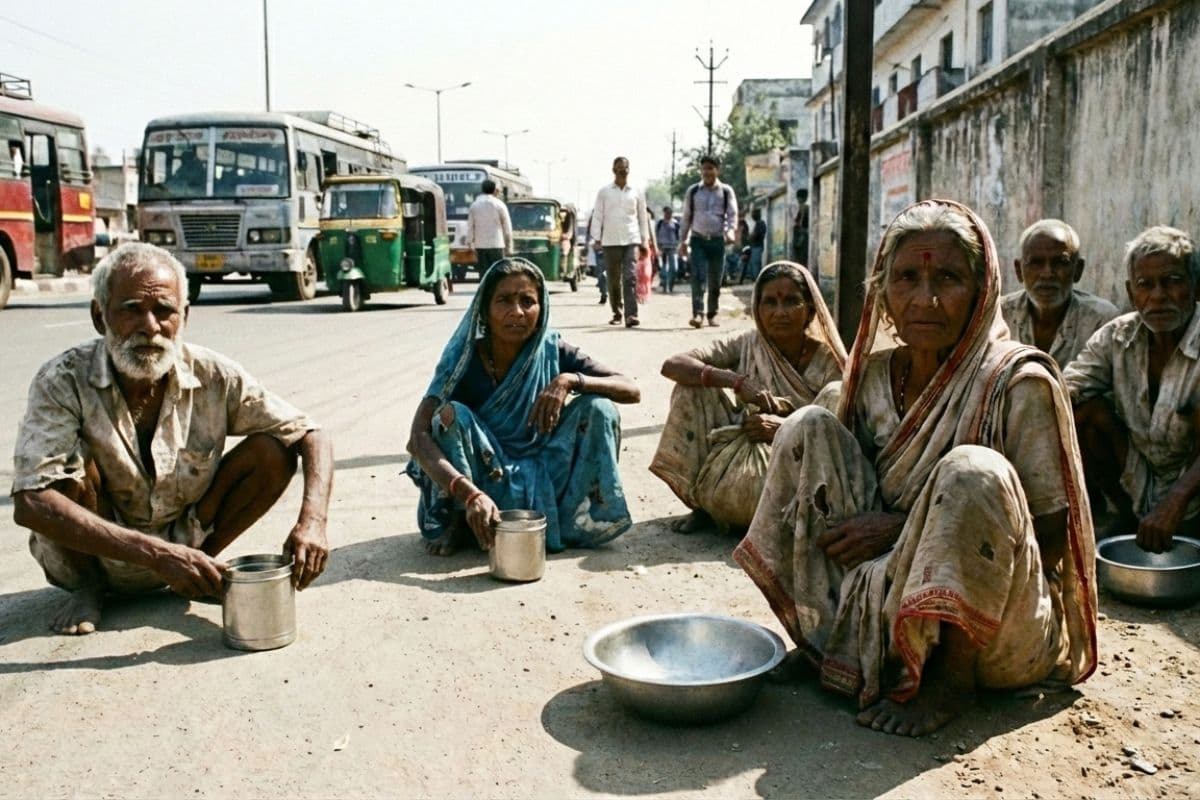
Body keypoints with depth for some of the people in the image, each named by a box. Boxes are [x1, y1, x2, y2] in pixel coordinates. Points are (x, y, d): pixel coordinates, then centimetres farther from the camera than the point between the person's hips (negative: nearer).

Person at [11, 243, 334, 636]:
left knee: (274, 452, -18)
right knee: (70, 458, -30)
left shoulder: (212, 377, -18)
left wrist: (311, 522, -32)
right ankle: (86, 586, -4)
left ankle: (202, 561, 2)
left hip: (182, 544, 2)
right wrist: (156, 554, -43)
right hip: (92, 552, -2)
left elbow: (312, 436, -13)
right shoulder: (64, 382, -24)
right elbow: (29, 503, -34)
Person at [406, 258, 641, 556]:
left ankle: (572, 519, -6)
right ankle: (454, 522, -7)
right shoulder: (465, 360, -16)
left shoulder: (553, 352, -9)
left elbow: (631, 390, -13)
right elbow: (417, 437, -28)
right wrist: (471, 495, -44)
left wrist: (569, 381, -30)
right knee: (451, 414, -29)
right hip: (485, 484, -2)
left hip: (542, 481, 2)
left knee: (598, 408, -18)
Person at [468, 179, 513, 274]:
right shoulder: (499, 205, -1)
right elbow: (507, 228, -1)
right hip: (496, 245, -2)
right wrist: (509, 247, 5)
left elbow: (470, 228, 3)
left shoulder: (474, 206, 5)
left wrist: (471, 246, 9)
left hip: (480, 246, 2)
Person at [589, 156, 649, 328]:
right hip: (610, 241, 1)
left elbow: (642, 217, 13)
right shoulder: (604, 192, 7)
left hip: (631, 240, -1)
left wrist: (645, 240, 9)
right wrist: (596, 238, -2)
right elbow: (597, 216, 7)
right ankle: (616, 313, 20)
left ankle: (631, 315, -20)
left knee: (630, 277, -13)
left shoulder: (637, 192, 9)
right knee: (613, 280, 7)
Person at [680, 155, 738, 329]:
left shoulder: (726, 191, 5)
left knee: (715, 281, 6)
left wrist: (730, 231, -20)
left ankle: (712, 314, 17)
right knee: (697, 277, -14)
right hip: (698, 239, 0)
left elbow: (732, 214, -1)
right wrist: (682, 240, 10)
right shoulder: (692, 191, 8)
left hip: (717, 240, 0)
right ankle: (697, 313, -20)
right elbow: (686, 217, 12)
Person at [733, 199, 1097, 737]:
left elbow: (1052, 536, -14)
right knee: (808, 426, -9)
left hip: (999, 629, -4)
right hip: (879, 603, 5)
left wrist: (900, 527, -18)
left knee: (971, 471, -34)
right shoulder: (873, 375, 1)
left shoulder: (1019, 382, -14)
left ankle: (953, 677, -14)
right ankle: (822, 634, -2)